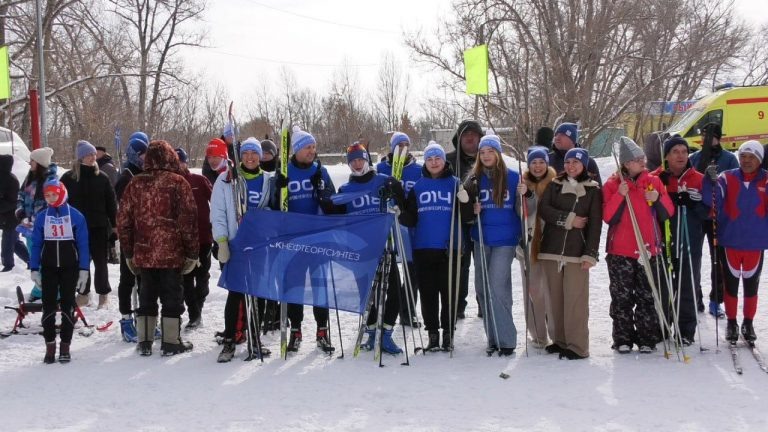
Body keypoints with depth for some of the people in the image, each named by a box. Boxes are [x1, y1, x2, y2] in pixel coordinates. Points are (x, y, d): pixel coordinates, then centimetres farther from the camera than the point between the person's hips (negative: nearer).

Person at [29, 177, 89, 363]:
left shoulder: (76, 216, -5)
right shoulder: (42, 217, 1)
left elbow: (83, 245, -3)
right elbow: (36, 244, 4)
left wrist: (84, 270, -7)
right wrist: (34, 269, -1)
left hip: (70, 268, -2)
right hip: (48, 268, 2)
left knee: (67, 306, 3)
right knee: (48, 306, 3)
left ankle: (65, 346, 11)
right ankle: (50, 345, 10)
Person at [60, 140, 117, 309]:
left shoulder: (101, 177, 2)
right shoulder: (69, 178, 0)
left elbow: (111, 202, 5)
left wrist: (114, 224, 2)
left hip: (99, 226, 0)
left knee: (100, 261, 4)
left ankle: (103, 295, 14)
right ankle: (83, 293, 19)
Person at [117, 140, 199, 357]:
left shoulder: (135, 184, 4)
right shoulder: (177, 183, -8)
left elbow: (123, 220, 7)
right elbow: (188, 220, -11)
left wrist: (129, 253, 15)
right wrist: (192, 253, -4)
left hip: (143, 254, 4)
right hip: (171, 253, -4)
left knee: (146, 298, 14)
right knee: (172, 298, 6)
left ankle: (144, 342, 17)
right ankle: (171, 342, 8)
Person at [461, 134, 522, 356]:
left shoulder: (512, 177, -1)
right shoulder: (475, 179, 8)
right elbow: (465, 209, 11)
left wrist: (524, 195, -15)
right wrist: (472, 209, -9)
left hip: (505, 240, -4)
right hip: (481, 239, 4)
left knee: (497, 287, -13)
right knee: (482, 288, 6)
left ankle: (506, 339, -4)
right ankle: (493, 338, 18)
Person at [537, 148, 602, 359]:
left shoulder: (593, 190, 4)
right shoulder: (554, 185, 13)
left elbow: (595, 223, -2)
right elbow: (543, 209, 0)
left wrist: (590, 254, -10)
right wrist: (568, 219, -10)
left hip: (577, 251, -4)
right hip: (551, 249, 4)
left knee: (575, 299, -9)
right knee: (555, 297, 6)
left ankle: (577, 346, -6)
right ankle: (560, 340, 16)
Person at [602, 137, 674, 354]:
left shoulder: (654, 182, 7)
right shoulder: (613, 184, 0)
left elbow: (667, 213, 6)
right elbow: (608, 217, -9)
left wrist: (658, 199, -13)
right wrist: (620, 195, -20)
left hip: (649, 249, 2)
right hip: (620, 252, -2)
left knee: (648, 297, 5)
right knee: (622, 297, 3)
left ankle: (647, 339, 12)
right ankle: (623, 339, 10)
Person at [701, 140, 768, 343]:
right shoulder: (727, 178, -5)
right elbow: (710, 200, -16)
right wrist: (711, 181, -33)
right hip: (730, 241, 0)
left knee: (751, 285, 12)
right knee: (731, 285, 10)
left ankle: (748, 323, 26)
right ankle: (731, 323, 23)